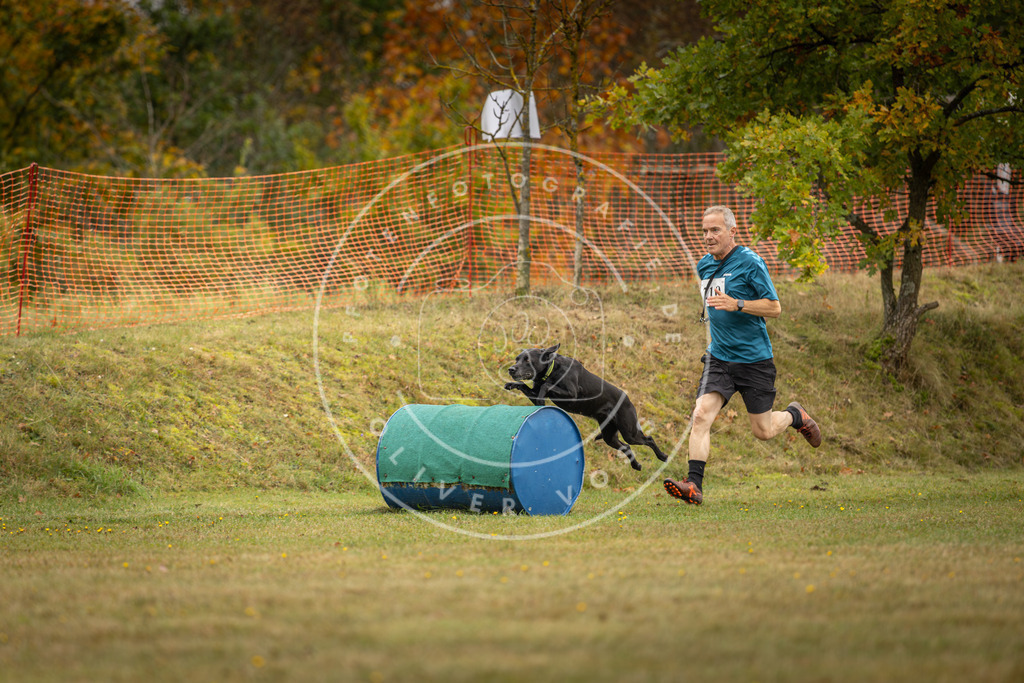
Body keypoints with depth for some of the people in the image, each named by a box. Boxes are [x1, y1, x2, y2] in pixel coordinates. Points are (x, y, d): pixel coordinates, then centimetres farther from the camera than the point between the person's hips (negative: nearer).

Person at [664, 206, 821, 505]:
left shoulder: (750, 263, -12)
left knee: (763, 431, 6)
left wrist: (737, 304, -26)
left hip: (754, 359, -5)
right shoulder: (704, 266, 8)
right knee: (701, 415, -17)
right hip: (719, 357, 5)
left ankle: (795, 415, 39)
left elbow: (774, 307, -14)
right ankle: (694, 486, -22)